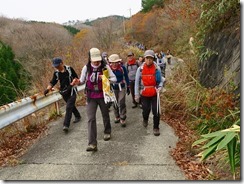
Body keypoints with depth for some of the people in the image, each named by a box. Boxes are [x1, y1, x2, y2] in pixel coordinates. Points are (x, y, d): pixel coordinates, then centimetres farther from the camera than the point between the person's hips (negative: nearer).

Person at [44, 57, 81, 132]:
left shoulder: (69, 69, -10)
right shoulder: (56, 73, -1)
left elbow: (76, 78, -3)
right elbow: (52, 82, -4)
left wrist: (71, 85, -18)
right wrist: (47, 89, -22)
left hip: (72, 91, -4)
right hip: (64, 92, 5)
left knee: (69, 107, -12)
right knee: (71, 106, 19)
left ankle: (66, 125, -12)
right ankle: (78, 116, 42)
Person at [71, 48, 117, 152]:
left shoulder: (105, 67, -9)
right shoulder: (86, 68, -6)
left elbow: (114, 79, -6)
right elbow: (82, 81, 4)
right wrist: (78, 82, -19)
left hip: (103, 96, 0)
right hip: (91, 97, 0)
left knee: (105, 115, 18)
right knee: (91, 119, -9)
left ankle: (107, 132, 45)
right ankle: (92, 144, -8)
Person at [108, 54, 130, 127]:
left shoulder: (122, 68, -9)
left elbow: (126, 77, 1)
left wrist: (128, 87, 4)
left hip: (122, 87, -2)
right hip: (113, 88, 2)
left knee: (121, 103, -7)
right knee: (115, 104, 12)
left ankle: (122, 119, 4)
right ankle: (117, 117, 31)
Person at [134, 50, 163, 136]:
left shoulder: (157, 68, -7)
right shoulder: (140, 69, -6)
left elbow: (160, 80, 3)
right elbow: (137, 82, 0)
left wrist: (159, 88, -16)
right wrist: (136, 94, 0)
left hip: (154, 93, 0)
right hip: (144, 94, 1)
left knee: (156, 111, -1)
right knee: (146, 110, 12)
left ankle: (156, 128, 17)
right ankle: (145, 119, 46)